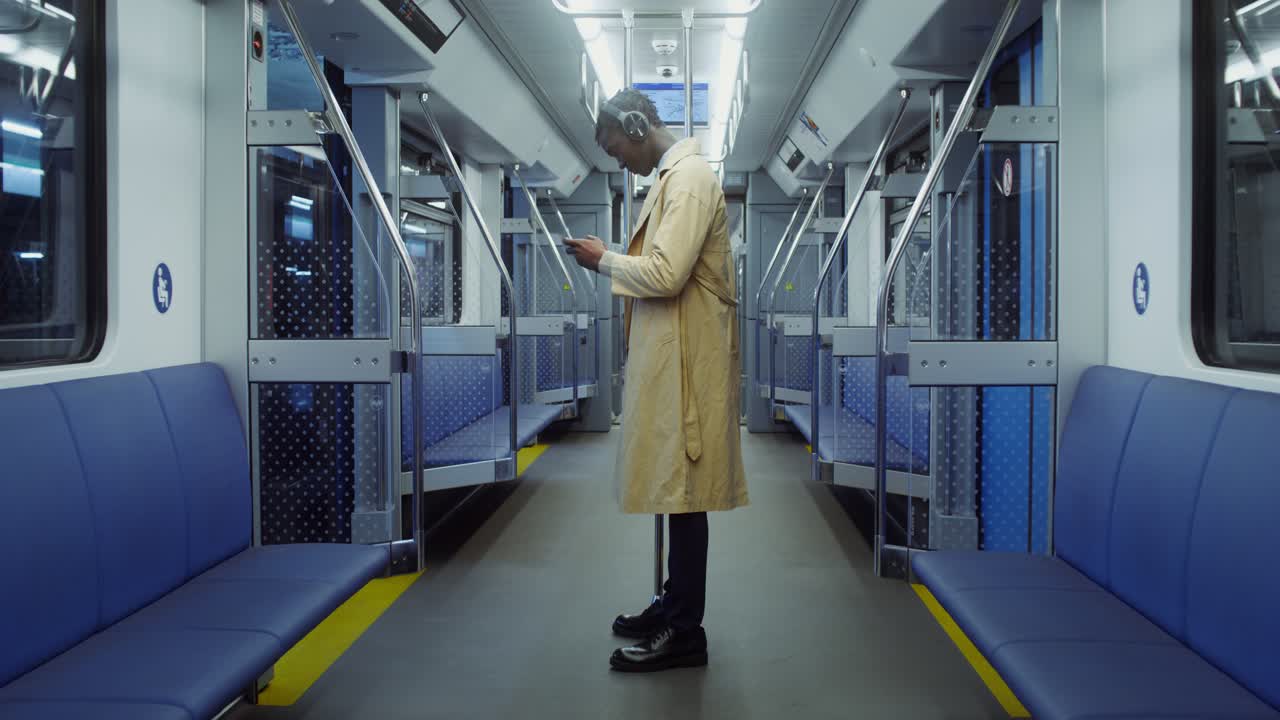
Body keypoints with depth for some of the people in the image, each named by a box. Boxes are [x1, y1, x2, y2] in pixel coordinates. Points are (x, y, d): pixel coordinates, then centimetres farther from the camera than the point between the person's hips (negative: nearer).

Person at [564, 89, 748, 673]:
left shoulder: (689, 176, -15)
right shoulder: (673, 176, 16)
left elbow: (667, 274, -23)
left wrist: (605, 261, -9)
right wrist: (614, 262, 8)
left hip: (685, 358, -10)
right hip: (667, 353, 10)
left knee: (682, 490, -3)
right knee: (673, 487, 15)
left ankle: (685, 632, 5)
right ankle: (675, 605, 27)